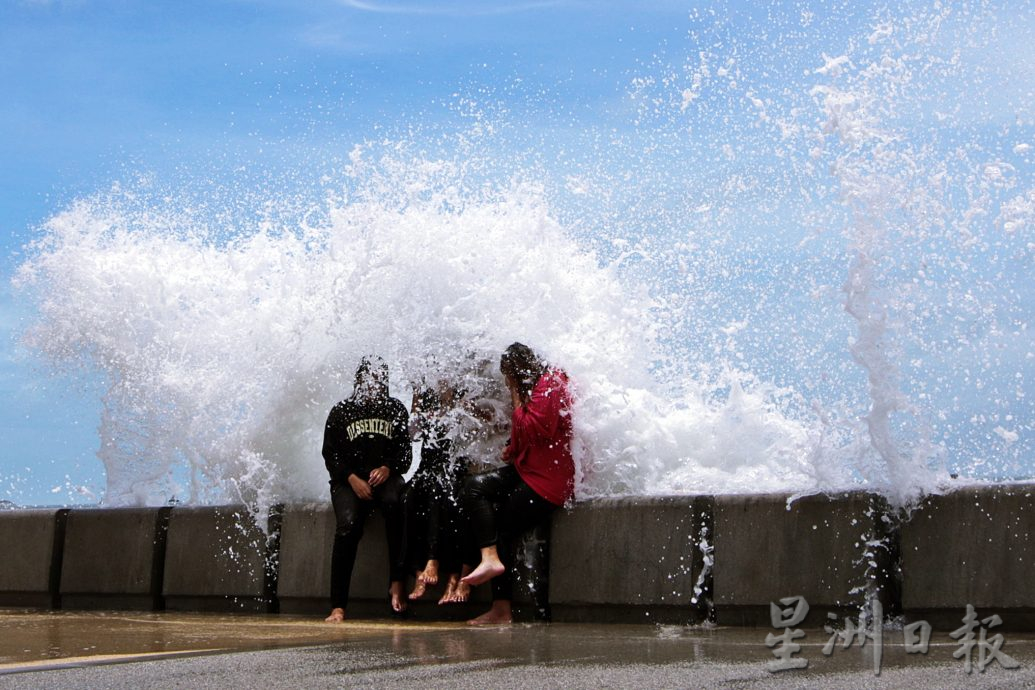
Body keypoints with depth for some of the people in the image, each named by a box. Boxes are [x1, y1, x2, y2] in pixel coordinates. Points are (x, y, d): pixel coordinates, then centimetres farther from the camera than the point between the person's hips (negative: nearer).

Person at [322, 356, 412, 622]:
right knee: (347, 524, -29)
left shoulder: (396, 410, 14)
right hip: (349, 481, -1)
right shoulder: (341, 412, 11)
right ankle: (338, 606, -30)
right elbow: (330, 454, 5)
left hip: (385, 477, 1)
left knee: (395, 503, -36)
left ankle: (397, 583, -34)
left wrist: (388, 468, -12)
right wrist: (352, 479, -11)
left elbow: (405, 453, 10)